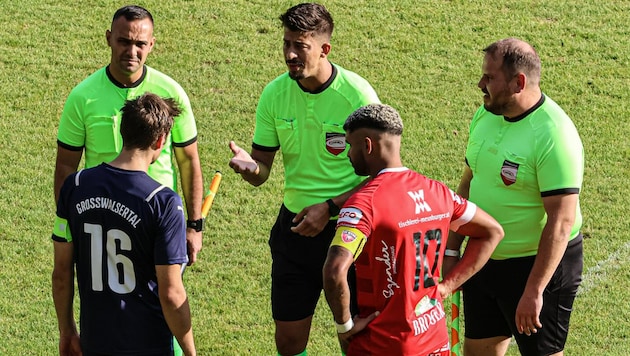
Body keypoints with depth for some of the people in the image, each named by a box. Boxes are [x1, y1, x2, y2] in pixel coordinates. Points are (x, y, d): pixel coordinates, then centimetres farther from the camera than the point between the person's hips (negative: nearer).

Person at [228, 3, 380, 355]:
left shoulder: (357, 94, -16)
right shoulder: (275, 94, -4)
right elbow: (263, 170, 3)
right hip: (294, 226, 4)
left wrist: (329, 207, -23)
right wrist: (249, 166, -21)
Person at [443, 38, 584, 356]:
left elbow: (561, 221, -26)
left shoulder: (554, 136, -24)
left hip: (540, 263, -8)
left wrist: (534, 291, -27)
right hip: (483, 259, 8)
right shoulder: (485, 115, 0)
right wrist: (452, 249, 13)